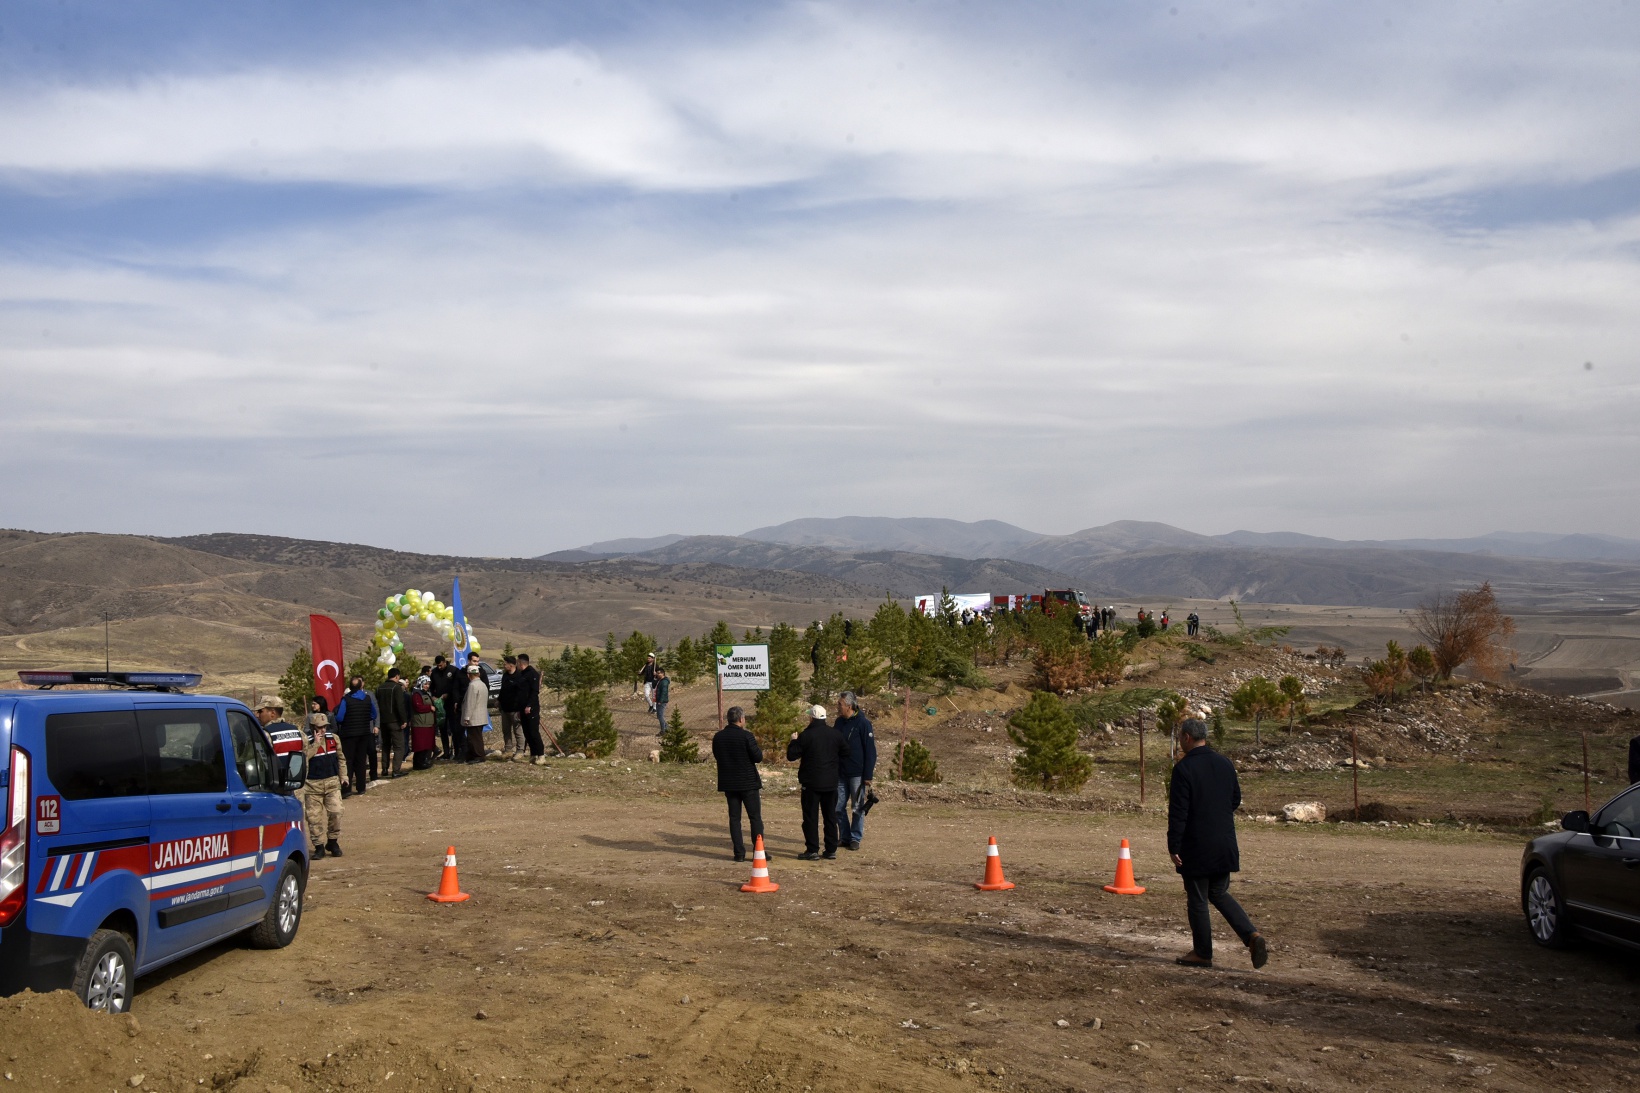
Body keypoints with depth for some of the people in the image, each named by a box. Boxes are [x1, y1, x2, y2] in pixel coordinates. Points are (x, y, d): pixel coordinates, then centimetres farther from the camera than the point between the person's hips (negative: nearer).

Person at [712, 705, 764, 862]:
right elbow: (758, 757, -13)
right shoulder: (746, 736, -15)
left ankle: (739, 852, 7)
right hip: (748, 782, -4)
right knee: (755, 817, 3)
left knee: (734, 817, 9)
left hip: (728, 783, 4)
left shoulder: (718, 737, 0)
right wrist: (756, 746, 4)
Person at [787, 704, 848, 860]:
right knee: (830, 816, 12)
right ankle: (831, 850, 13)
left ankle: (812, 850, 0)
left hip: (811, 783, -4)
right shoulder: (835, 734, 3)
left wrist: (794, 741, 7)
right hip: (831, 782, 5)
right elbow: (846, 752, 11)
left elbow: (791, 755, -9)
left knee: (810, 816, 1)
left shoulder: (805, 735, -12)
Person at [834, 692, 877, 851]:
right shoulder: (840, 722, 9)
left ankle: (856, 838, 11)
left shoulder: (863, 723, -11)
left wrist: (868, 775, -15)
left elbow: (870, 751, -12)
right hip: (840, 773, 6)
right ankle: (846, 837, 17)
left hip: (857, 774, -6)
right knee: (838, 807, 7)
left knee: (858, 808, 2)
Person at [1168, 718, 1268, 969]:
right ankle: (1252, 935, 2)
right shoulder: (1224, 764, 5)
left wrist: (1173, 847, -12)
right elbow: (1236, 800, 14)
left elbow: (1177, 812, -17)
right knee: (1219, 893, 19)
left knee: (1197, 900, 6)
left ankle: (1203, 953, 15)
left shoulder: (1183, 768, -16)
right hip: (1225, 845, 6)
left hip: (1196, 847, -6)